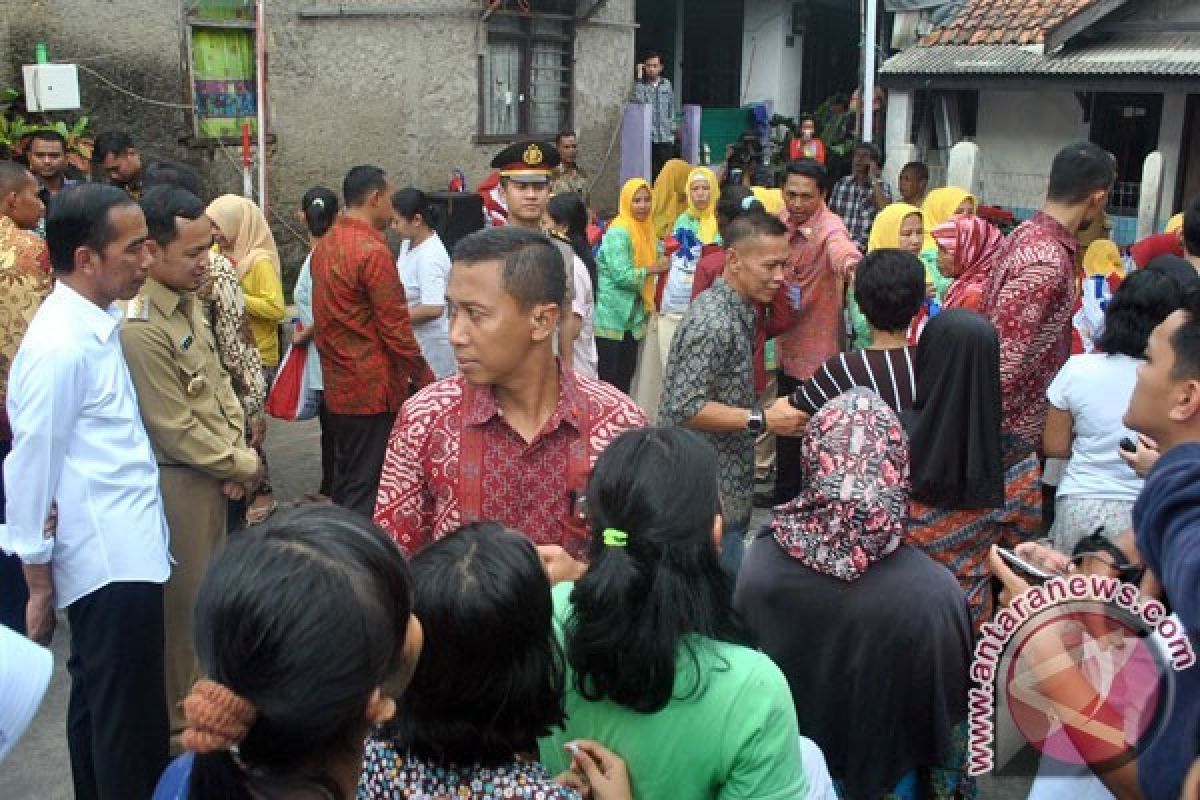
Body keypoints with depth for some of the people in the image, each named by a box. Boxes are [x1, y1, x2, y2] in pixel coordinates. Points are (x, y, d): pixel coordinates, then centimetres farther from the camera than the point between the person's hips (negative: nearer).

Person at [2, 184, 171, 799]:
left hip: (123, 550, 9)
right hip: (108, 561, -9)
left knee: (98, 702, 22)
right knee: (128, 722, 3)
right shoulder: (59, 345, -19)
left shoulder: (96, 325, 7)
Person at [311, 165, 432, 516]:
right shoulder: (374, 252, -18)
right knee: (367, 488, -1)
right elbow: (396, 330, -17)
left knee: (344, 482, 18)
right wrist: (425, 378, -6)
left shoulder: (323, 246, 9)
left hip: (337, 385, 9)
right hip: (374, 389, -9)